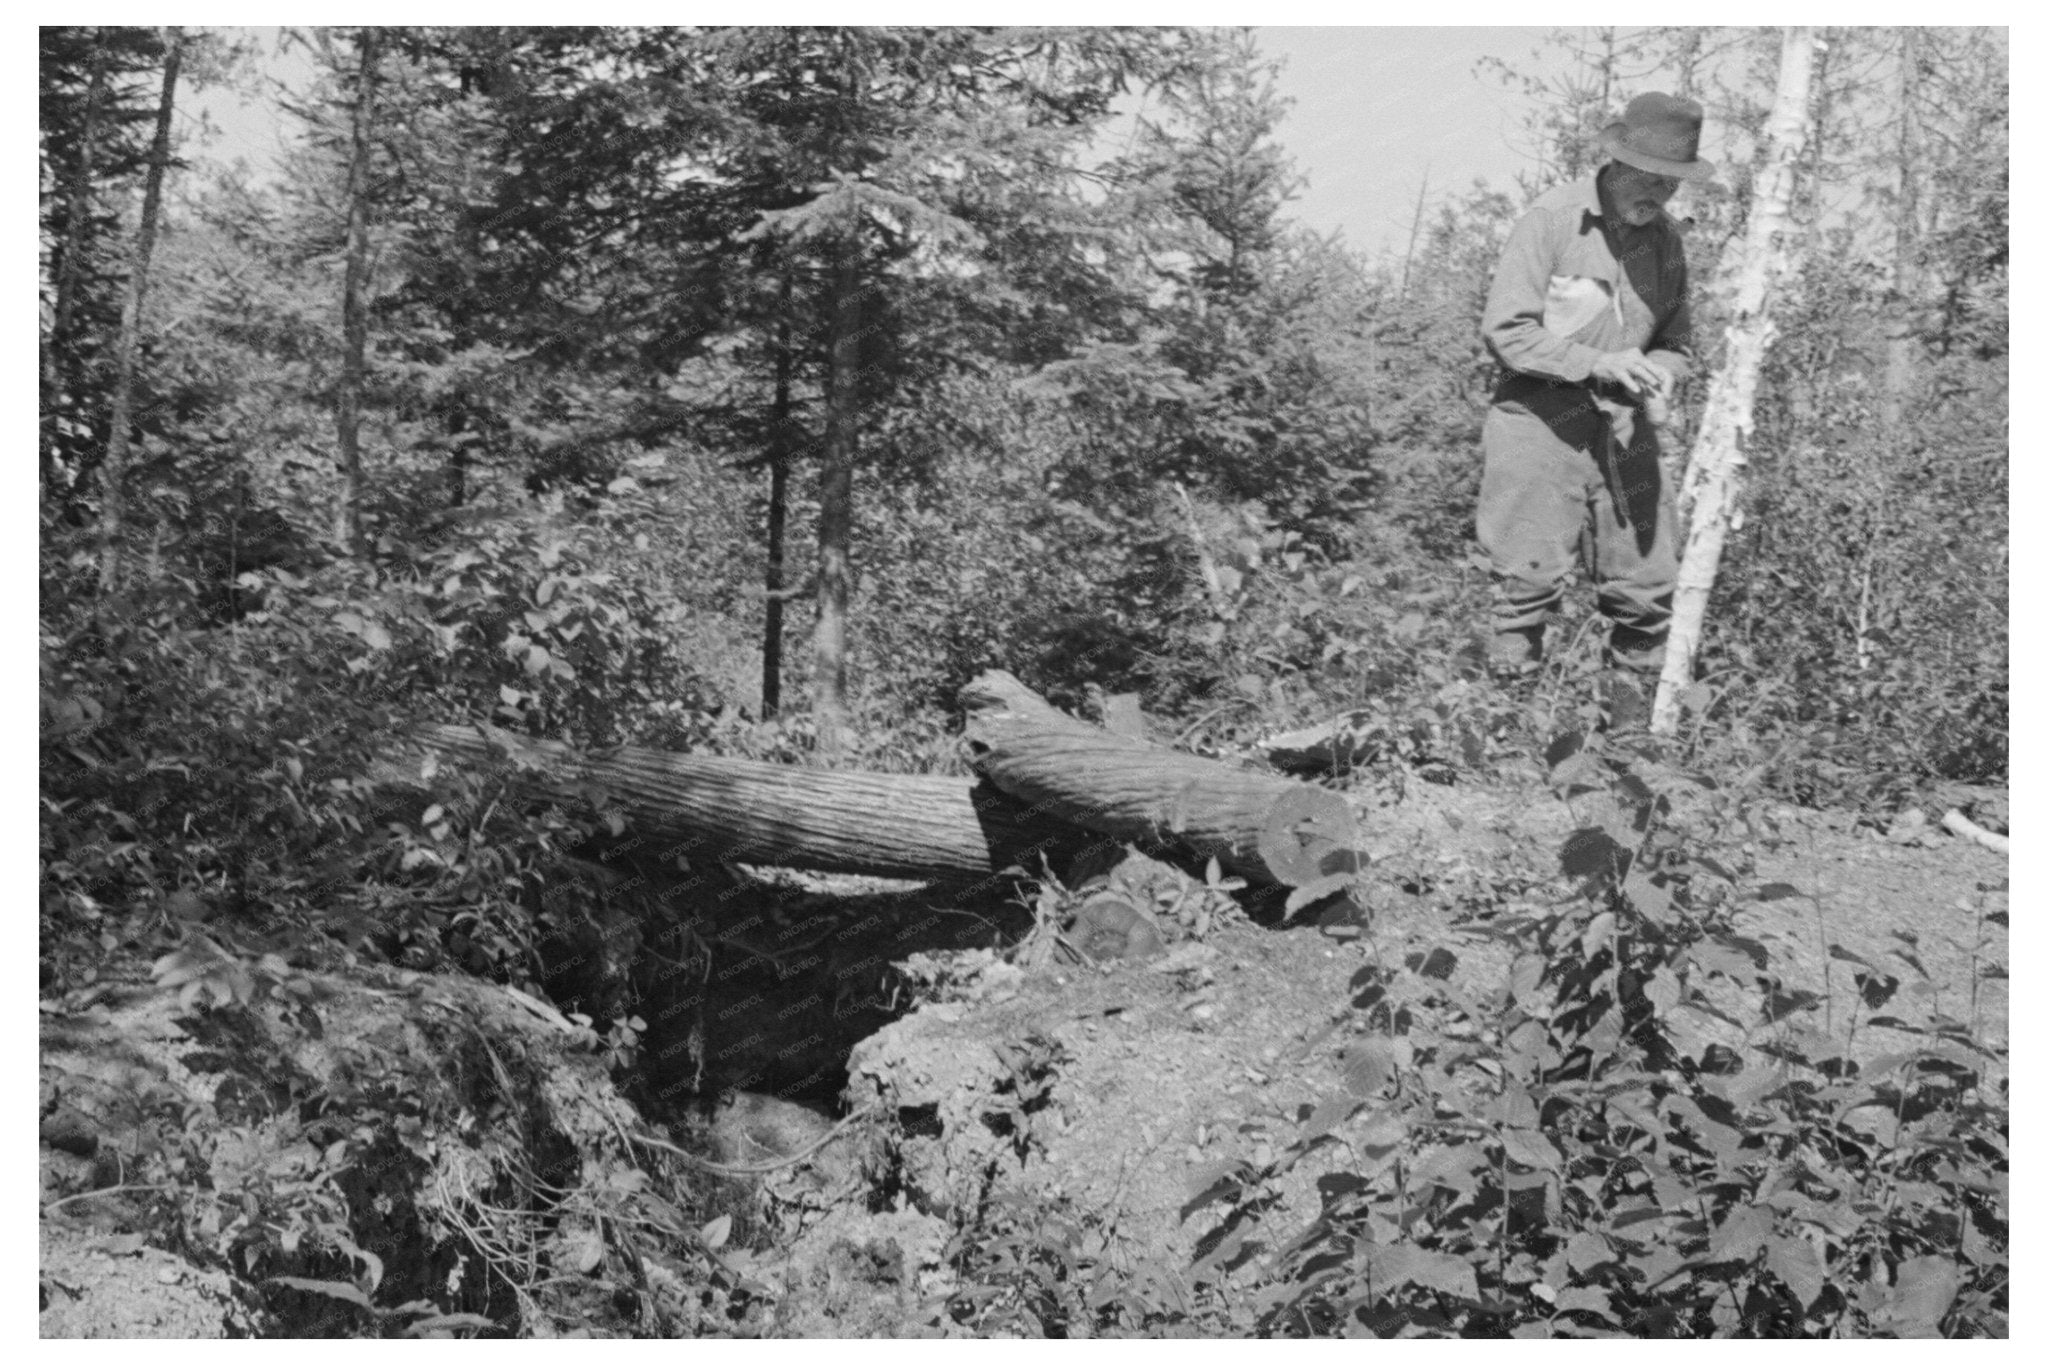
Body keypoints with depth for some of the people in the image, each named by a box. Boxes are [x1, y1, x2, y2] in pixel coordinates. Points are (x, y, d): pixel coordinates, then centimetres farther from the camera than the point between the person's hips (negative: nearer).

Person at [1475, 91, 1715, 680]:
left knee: (1649, 583, 4)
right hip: (1542, 426, -5)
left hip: (1624, 434, 6)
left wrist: (1659, 375, -6)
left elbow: (1676, 341, 18)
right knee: (1530, 577, -5)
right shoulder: (1553, 221, -10)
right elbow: (1505, 329, -13)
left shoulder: (1666, 239, 10)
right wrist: (1598, 364, -20)